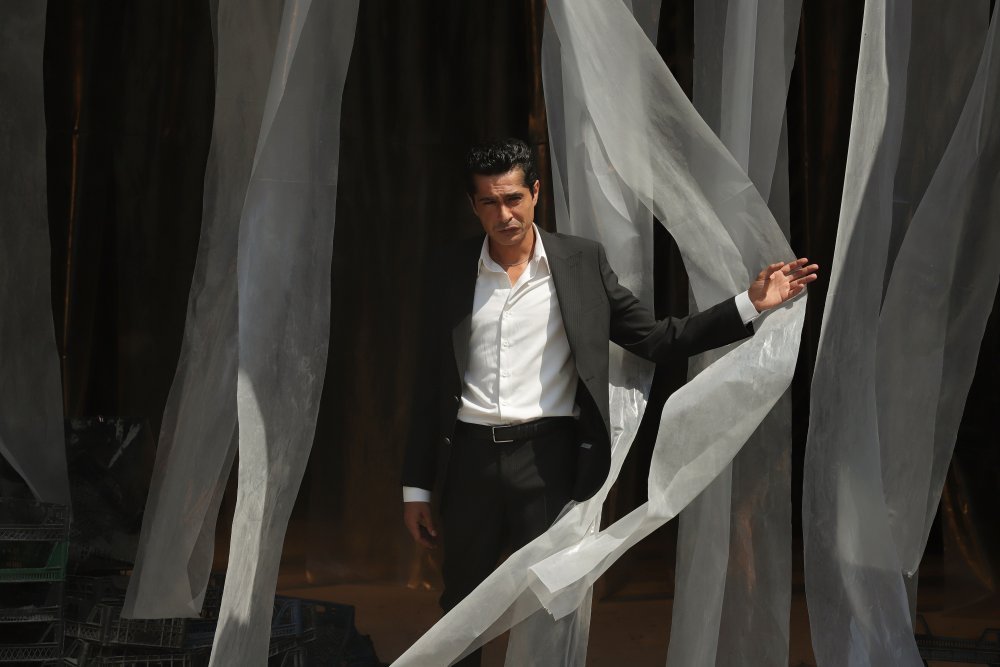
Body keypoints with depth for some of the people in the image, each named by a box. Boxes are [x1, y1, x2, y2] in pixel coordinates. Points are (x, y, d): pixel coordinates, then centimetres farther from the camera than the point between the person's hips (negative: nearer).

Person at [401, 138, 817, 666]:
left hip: (547, 458, -2)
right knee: (460, 610, 11)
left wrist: (751, 305, -6)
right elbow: (432, 385, 8)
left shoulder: (582, 262, 2)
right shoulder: (449, 273, 5)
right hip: (470, 458, 2)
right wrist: (415, 486, 8)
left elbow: (655, 339, 4)